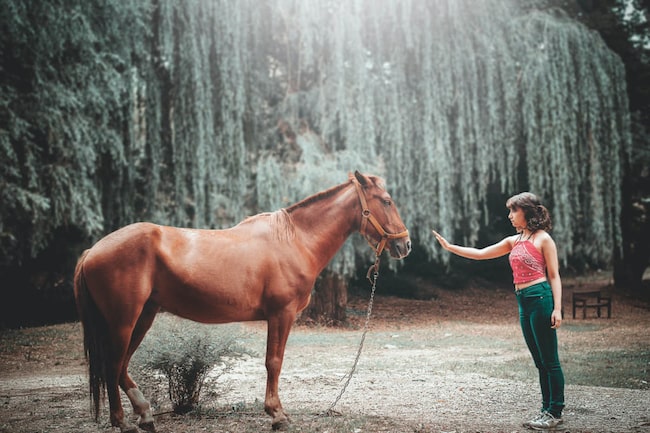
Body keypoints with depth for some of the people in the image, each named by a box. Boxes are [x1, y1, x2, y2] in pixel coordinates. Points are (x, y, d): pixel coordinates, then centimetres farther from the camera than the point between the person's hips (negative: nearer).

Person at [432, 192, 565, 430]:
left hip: (540, 298, -8)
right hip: (524, 302, 8)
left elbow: (554, 276, -6)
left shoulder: (543, 239, -4)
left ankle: (555, 412, 4)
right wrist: (449, 247, 13)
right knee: (540, 361, 12)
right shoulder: (513, 241, 16)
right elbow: (480, 254, 18)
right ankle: (547, 409, 18)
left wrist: (557, 308, -13)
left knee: (549, 360, -2)